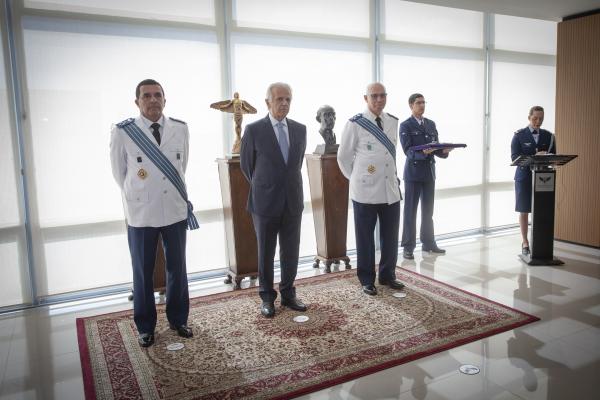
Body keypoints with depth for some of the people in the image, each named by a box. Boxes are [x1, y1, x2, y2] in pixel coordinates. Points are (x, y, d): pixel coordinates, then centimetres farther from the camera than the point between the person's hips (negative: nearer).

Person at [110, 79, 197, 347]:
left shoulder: (180, 129, -2)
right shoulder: (122, 132, -11)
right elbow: (119, 173, 3)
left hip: (176, 211, 3)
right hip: (141, 214, -2)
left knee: (177, 269, 14)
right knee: (143, 274, 11)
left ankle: (178, 319, 34)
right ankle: (145, 327, 30)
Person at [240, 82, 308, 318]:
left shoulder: (300, 129, 5)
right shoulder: (254, 130, -7)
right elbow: (246, 164, 3)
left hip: (293, 201, 3)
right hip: (265, 202, -3)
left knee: (291, 252, 11)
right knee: (265, 253, 9)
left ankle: (288, 294, 27)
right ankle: (267, 298, 24)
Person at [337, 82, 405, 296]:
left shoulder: (393, 122, 7)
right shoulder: (355, 124, -8)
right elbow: (343, 157, 0)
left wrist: (393, 176, 16)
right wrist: (356, 179, 6)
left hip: (391, 190, 5)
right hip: (365, 191, -5)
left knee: (391, 236, 12)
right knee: (365, 238, 6)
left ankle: (387, 275, 30)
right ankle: (367, 280, 22)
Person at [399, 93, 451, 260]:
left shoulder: (431, 124, 14)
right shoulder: (406, 126, -4)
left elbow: (436, 147, 13)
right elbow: (408, 151, -14)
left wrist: (444, 151, -9)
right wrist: (422, 153, -31)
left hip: (429, 172, 6)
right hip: (413, 172, -5)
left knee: (428, 210, 12)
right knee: (410, 210, 0)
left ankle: (428, 243, 23)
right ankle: (408, 247, 6)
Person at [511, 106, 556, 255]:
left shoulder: (548, 136, 10)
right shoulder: (519, 135, 1)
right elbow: (515, 157, -9)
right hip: (524, 177, -2)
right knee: (524, 211, 3)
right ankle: (525, 243, 13)